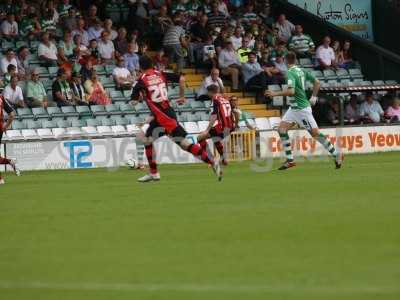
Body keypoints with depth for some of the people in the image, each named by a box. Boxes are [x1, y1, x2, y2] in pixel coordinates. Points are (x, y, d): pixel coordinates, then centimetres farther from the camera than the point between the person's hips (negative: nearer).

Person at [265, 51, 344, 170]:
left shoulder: (291, 73, -18)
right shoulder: (301, 71, 7)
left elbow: (291, 91, -31)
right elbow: (317, 82, 13)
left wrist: (276, 93, -21)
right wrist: (314, 97, 20)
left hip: (302, 108, -9)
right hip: (293, 108, 9)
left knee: (315, 133, -3)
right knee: (282, 129, 3)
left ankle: (336, 155, 6)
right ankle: (290, 160, 3)